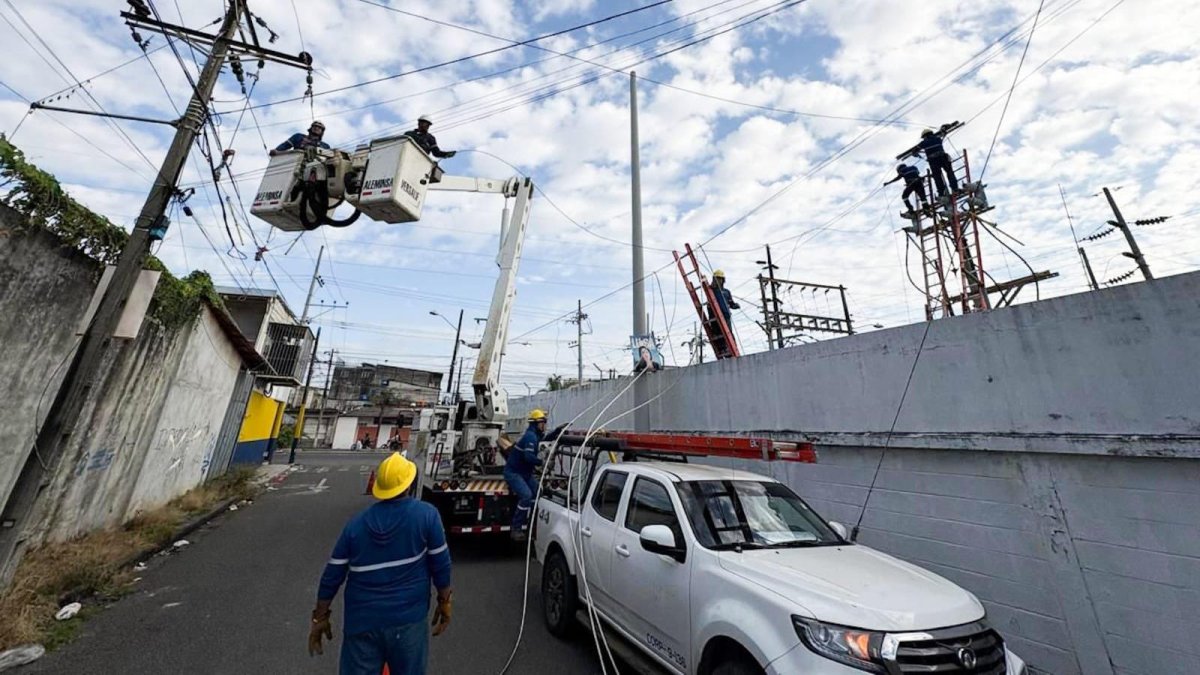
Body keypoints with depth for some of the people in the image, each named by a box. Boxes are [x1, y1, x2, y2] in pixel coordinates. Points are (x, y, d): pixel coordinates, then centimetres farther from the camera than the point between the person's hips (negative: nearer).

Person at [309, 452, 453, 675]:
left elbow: (332, 576, 1)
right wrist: (444, 603, 3)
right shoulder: (427, 514, -15)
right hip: (407, 620, -2)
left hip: (361, 621, 3)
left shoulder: (355, 524, -5)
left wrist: (320, 617, 16)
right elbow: (440, 565, -10)